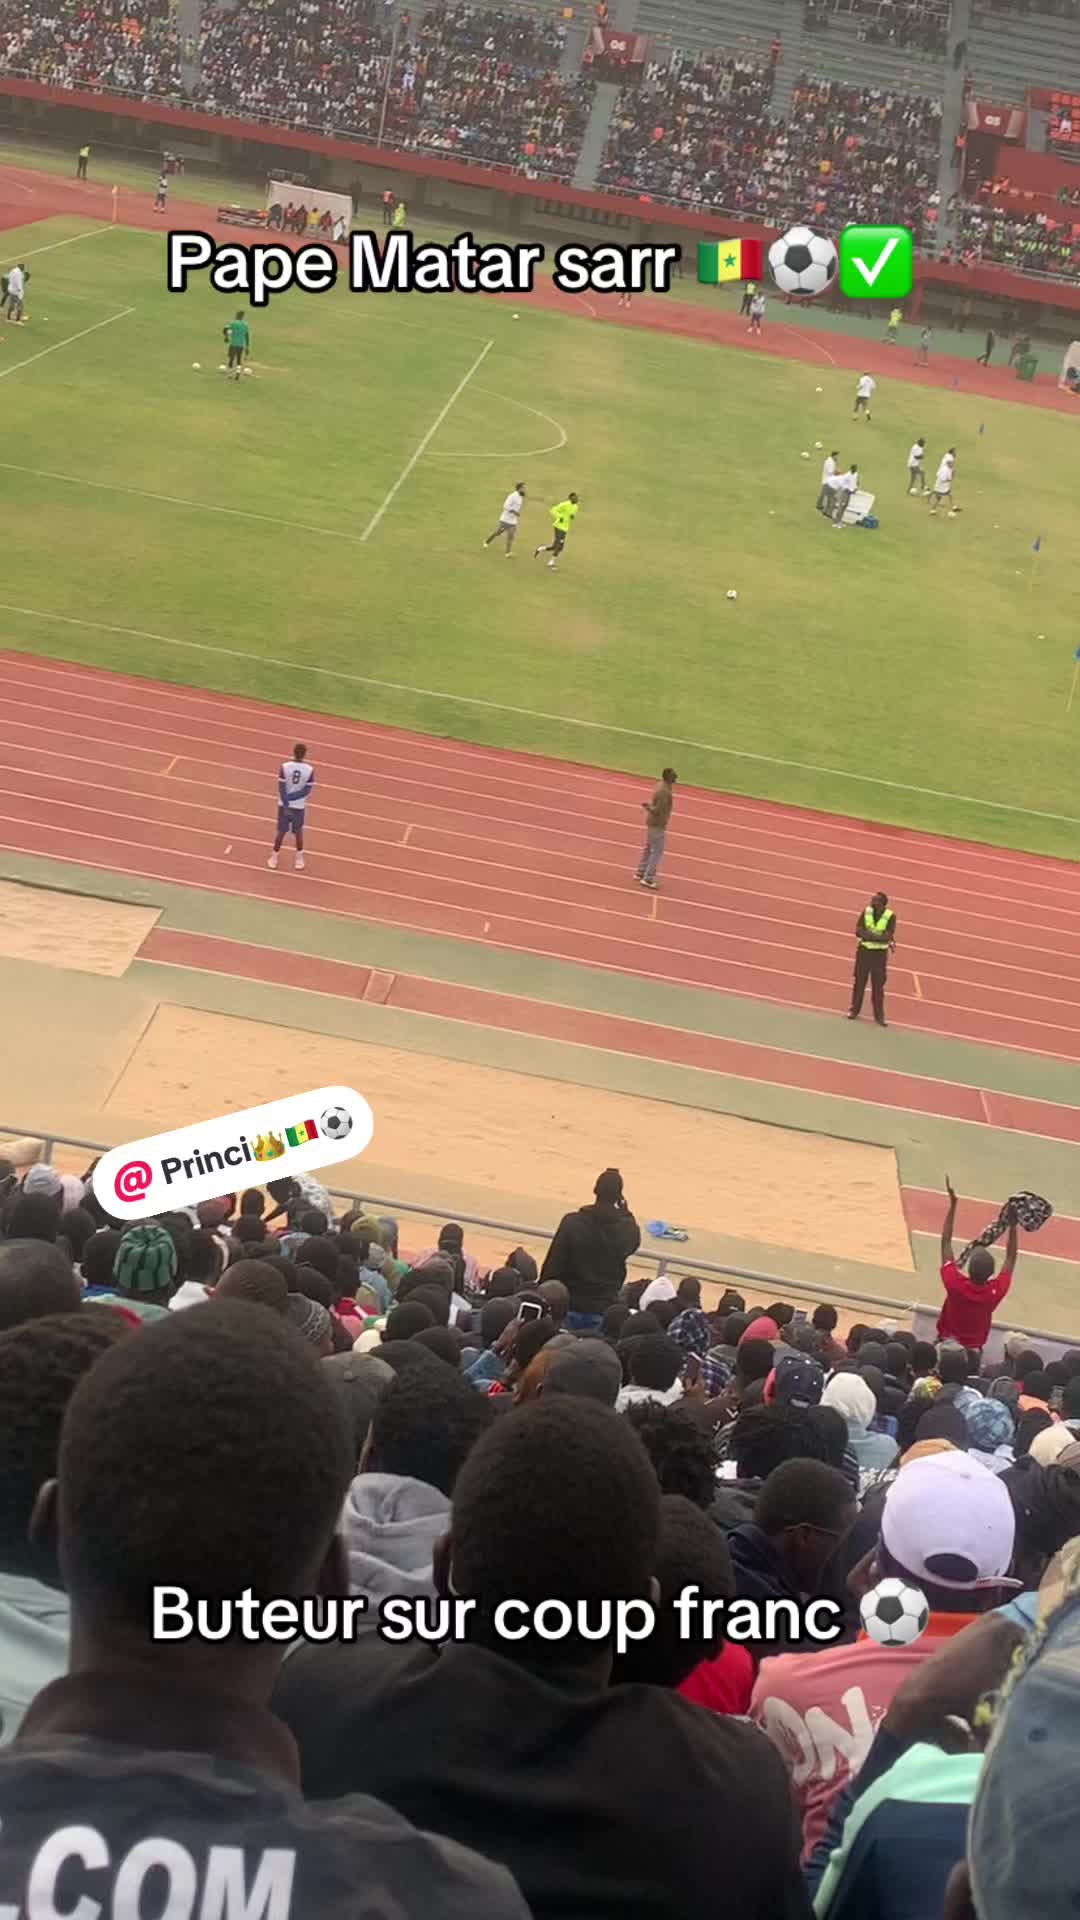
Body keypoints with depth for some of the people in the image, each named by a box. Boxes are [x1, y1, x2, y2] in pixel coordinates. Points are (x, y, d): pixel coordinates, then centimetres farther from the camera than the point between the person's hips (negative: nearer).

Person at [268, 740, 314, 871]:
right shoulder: (309, 770, -14)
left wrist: (286, 803, -10)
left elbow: (281, 788, -14)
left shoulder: (284, 767, -15)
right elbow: (307, 790, -12)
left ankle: (275, 856, 25)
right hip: (299, 806, 0)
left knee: (281, 831, 14)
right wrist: (291, 798, -9)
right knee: (298, 831, 17)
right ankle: (299, 858, 27)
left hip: (284, 805, 0)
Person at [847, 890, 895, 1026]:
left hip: (880, 953, -2)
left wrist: (868, 935, -23)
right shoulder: (866, 911, -5)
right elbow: (858, 931, -13)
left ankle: (879, 1015, 10)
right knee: (859, 981, 9)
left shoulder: (890, 916, -12)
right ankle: (854, 1010, 22)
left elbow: (888, 936, -21)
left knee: (878, 985, 2)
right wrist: (880, 937, -21)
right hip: (864, 951, 2)